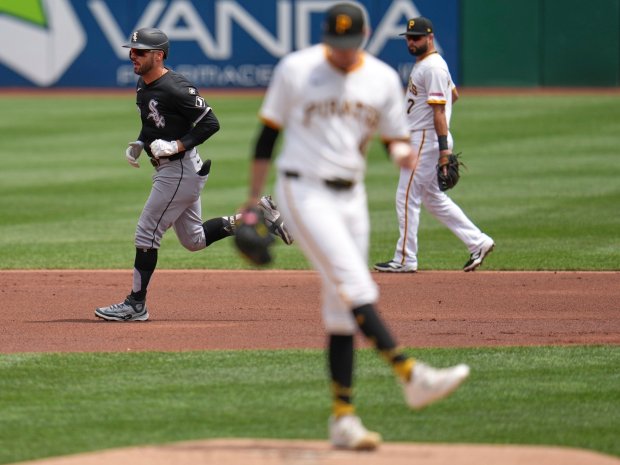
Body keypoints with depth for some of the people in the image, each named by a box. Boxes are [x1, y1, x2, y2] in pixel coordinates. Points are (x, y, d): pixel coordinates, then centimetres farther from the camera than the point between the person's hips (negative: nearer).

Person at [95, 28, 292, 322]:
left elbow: (211, 123, -21)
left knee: (147, 232, -7)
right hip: (168, 170, 11)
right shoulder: (143, 85, 8)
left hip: (181, 170, -10)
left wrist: (177, 146, -25)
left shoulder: (174, 88, -21)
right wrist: (139, 144, 6)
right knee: (194, 241, 16)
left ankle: (136, 305, 0)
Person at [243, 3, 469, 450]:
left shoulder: (383, 79, 5)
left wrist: (404, 153, -15)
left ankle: (342, 418, 7)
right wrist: (253, 203, 0)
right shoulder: (295, 70, -5)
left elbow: (396, 139, 11)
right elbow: (268, 134, 1)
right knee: (355, 285, -20)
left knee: (342, 308, 5)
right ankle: (412, 376, -29)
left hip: (351, 196, 5)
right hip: (304, 191, -5)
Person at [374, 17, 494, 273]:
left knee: (407, 197, -5)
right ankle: (478, 242, 13)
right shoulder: (423, 64, 16)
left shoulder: (433, 67, -16)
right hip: (419, 137, 11)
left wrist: (444, 149, -26)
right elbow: (454, 94, 28)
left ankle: (405, 260, 0)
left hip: (425, 139, -11)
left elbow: (439, 109, -22)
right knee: (433, 198, 14)